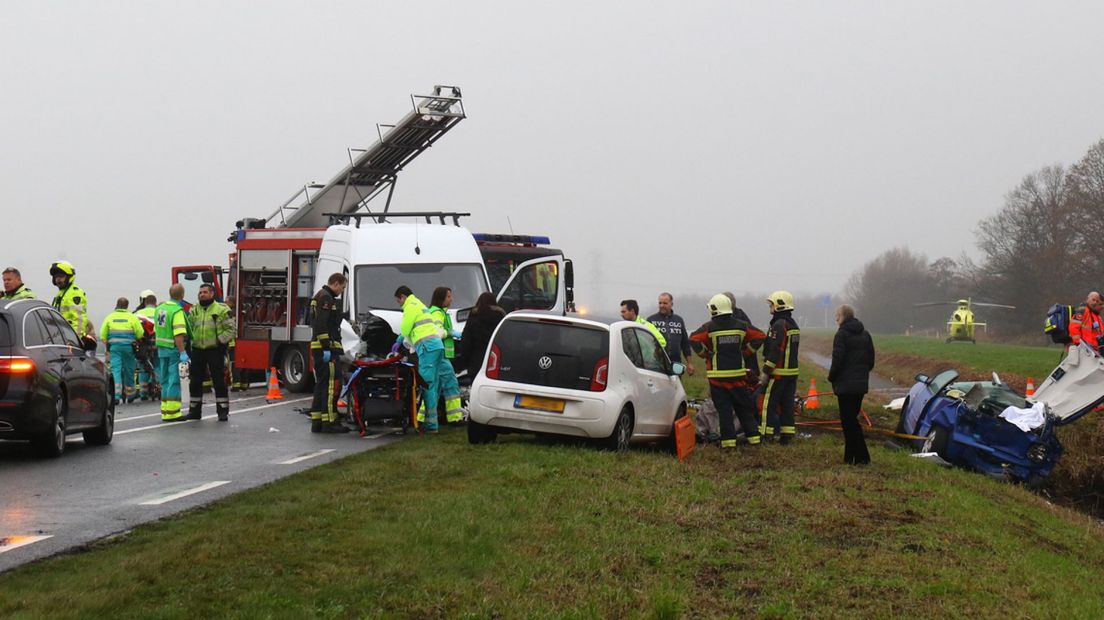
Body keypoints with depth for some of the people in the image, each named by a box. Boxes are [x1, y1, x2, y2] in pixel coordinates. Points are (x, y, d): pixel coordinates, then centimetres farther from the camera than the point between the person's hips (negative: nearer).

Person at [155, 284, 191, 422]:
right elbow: (178, 334, -23)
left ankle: (165, 411, 15)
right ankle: (172, 413, -6)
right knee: (174, 381, -5)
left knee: (165, 381, 13)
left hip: (161, 349, 8)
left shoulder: (160, 308, 10)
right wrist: (183, 353, -24)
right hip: (174, 349, -8)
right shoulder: (178, 311, -16)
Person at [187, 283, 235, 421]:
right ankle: (194, 411, 16)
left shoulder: (221, 310, -2)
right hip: (197, 350, 5)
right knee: (195, 381, 7)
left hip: (214, 350, -5)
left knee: (219, 381, -2)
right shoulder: (194, 310, 12)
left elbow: (230, 329, -4)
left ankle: (223, 411, 2)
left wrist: (220, 342, -12)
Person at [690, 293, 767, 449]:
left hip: (717, 375, -3)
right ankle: (753, 438, 13)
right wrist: (745, 352, 11)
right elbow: (760, 336, 6)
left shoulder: (709, 328, -6)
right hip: (738, 374, 3)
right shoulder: (741, 326, 4)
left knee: (724, 409, 0)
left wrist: (706, 354, -4)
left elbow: (694, 340, -18)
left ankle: (728, 441, -3)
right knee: (744, 407, 12)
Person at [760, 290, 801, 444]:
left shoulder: (778, 325, -15)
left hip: (778, 372, -9)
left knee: (767, 404, -6)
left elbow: (775, 351, -20)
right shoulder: (794, 325, 16)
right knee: (787, 404, 10)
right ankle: (786, 437, 10)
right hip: (792, 371, 9)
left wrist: (766, 372, -17)